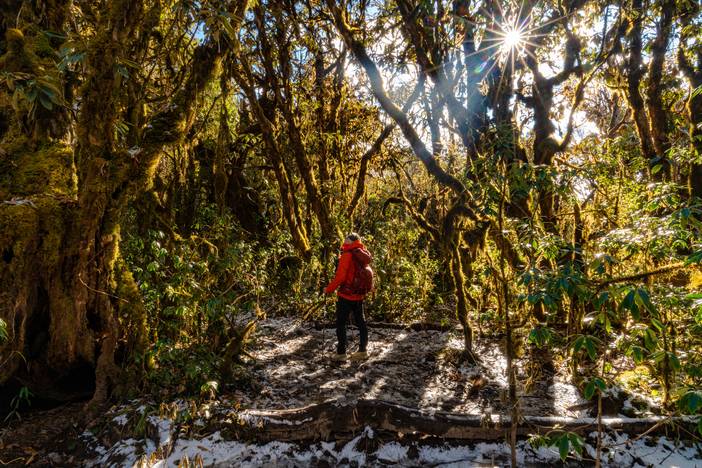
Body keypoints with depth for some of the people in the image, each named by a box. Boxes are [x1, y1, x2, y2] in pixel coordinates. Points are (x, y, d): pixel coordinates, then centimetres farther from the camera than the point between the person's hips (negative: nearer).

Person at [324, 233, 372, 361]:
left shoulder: (347, 254, -17)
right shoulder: (363, 255, 5)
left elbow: (340, 276, -20)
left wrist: (329, 289, -9)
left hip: (346, 295, -7)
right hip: (359, 295, 7)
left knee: (340, 323, 4)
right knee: (360, 321, 16)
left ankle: (341, 352, 6)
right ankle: (363, 350, 23)